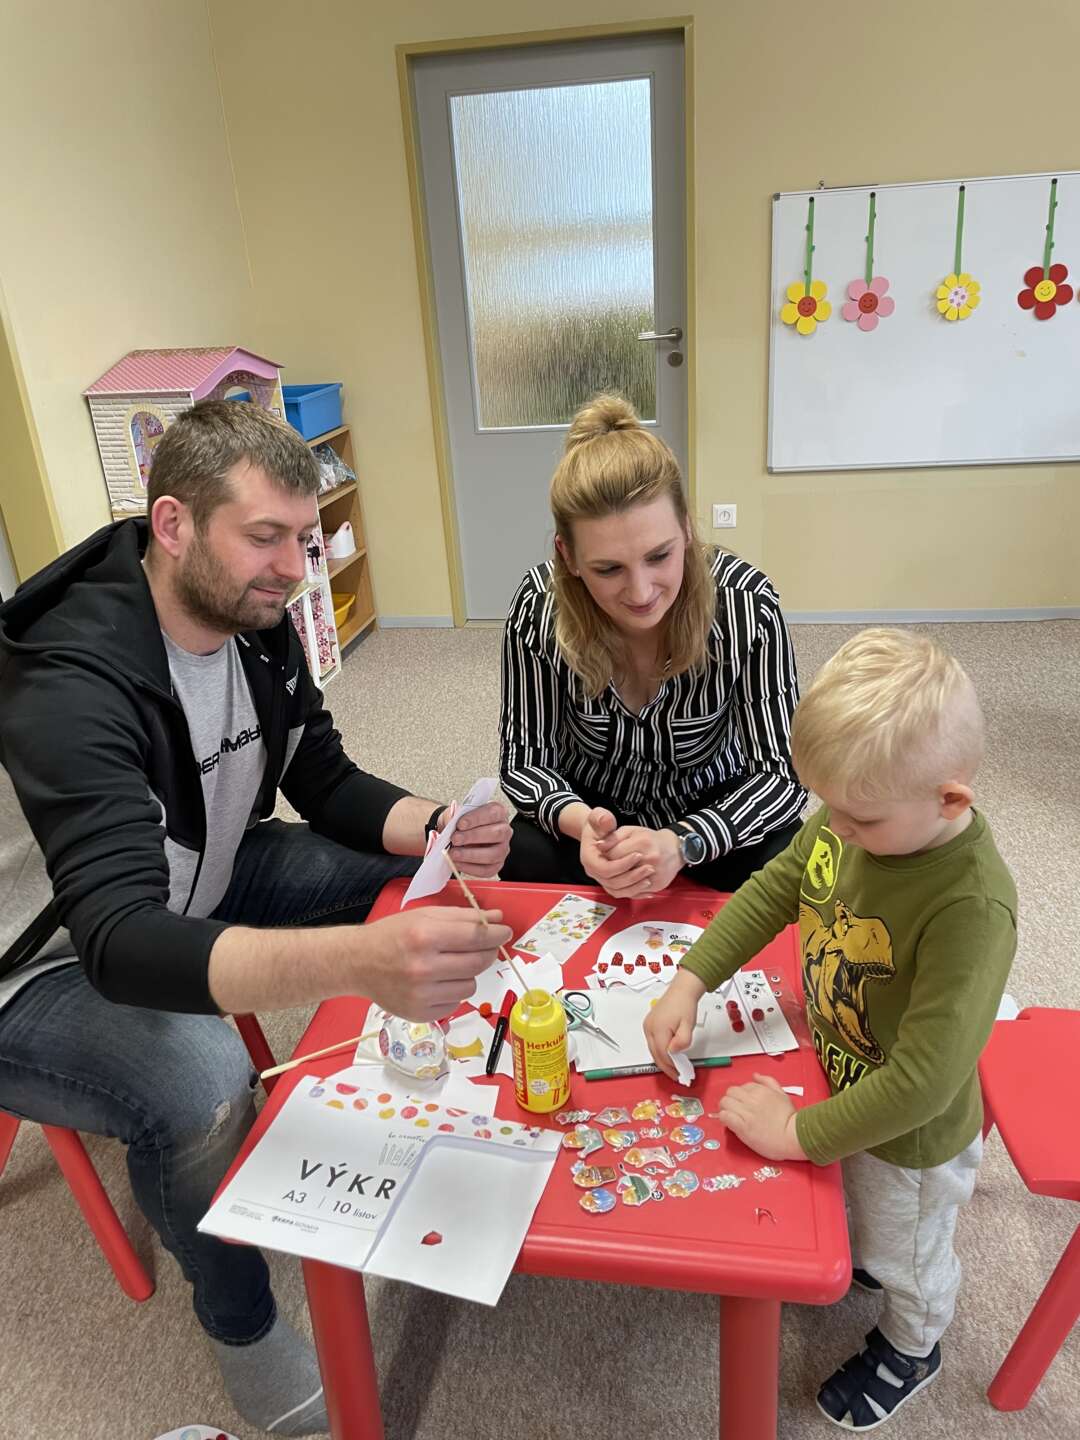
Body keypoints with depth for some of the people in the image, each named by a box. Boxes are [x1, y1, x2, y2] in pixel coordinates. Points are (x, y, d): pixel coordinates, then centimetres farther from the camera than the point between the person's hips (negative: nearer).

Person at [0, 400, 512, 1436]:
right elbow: (119, 942, -45)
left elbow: (326, 786, -1)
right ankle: (243, 1330, -1)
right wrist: (358, 959, -62)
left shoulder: (255, 624, -9)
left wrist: (439, 831, -23)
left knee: (411, 871, -2)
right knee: (201, 1087, -34)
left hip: (191, 889, 7)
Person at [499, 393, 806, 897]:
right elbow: (524, 760, -14)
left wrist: (681, 844, -39)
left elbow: (780, 772, -21)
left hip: (713, 810, 0)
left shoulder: (745, 600, -25)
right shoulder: (539, 606, -22)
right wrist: (579, 822, -37)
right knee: (525, 857, -29)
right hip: (590, 812, 1)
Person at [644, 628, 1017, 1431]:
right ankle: (855, 1259, 69)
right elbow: (775, 889, -6)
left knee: (906, 1257, 28)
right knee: (849, 1209, 36)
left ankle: (911, 1350, 59)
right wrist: (691, 982, -13)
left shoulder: (972, 907, -41)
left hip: (908, 1138, -5)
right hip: (837, 1083, 5)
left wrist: (799, 1133, -26)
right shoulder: (856, 817, -21)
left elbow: (922, 1081, -36)